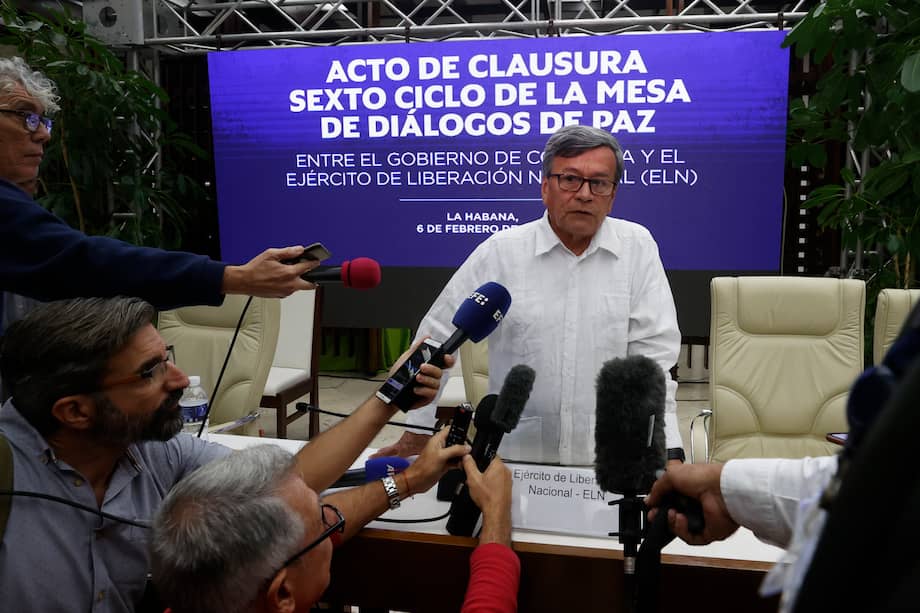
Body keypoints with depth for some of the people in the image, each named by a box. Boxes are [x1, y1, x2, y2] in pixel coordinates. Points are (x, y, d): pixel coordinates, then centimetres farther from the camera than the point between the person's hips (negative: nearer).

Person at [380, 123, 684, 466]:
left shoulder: (638, 247, 1)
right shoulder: (501, 251, -1)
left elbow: (653, 354, -1)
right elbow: (438, 337, 5)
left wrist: (669, 451, -10)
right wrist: (417, 433, 6)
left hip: (611, 459, 1)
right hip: (516, 456, -1)